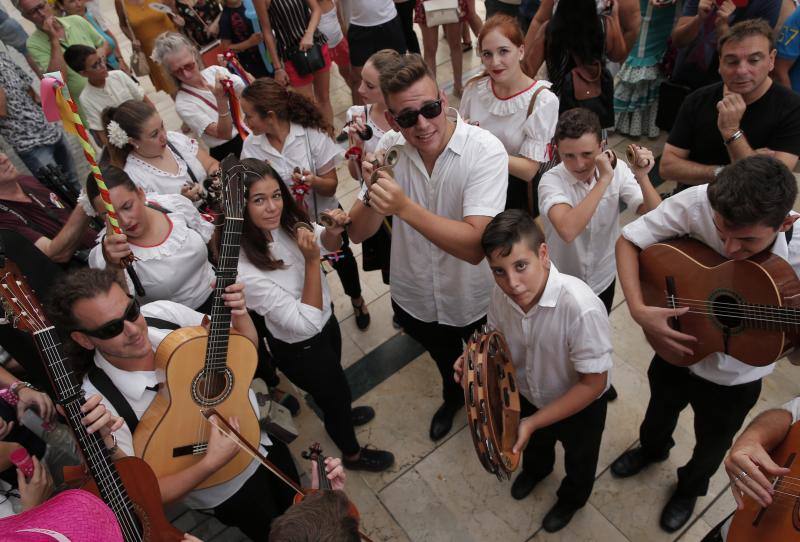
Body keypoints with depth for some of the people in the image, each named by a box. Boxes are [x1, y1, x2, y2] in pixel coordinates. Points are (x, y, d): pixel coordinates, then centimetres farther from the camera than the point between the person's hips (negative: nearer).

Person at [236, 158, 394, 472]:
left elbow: (328, 245, -1)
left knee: (332, 382, 34)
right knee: (338, 392, 21)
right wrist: (311, 261, -38)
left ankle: (338, 416, 68)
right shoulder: (245, 271, -38)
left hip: (325, 319, 6)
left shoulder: (284, 222, -20)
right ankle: (352, 454, 53)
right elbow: (306, 323, -33)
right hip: (300, 349, -6)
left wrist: (333, 231, -23)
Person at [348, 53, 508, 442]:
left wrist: (403, 206, -46)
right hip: (413, 298, 4)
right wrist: (373, 194, -34)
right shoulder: (390, 148, -15)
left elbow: (474, 246, -38)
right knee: (443, 359, 33)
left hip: (474, 303, -3)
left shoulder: (485, 151, -28)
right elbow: (359, 234, -13)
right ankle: (453, 395, 67)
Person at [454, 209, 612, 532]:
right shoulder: (501, 293, -26)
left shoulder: (581, 308, -43)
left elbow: (593, 384, -30)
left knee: (578, 460, 30)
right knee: (534, 444, 36)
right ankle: (536, 469, 71)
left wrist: (534, 421, -30)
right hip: (529, 396, 4)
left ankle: (571, 499, 63)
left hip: (580, 407, -3)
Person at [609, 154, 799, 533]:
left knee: (712, 445, 27)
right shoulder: (699, 203, -32)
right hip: (674, 347, 1)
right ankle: (652, 449, 67)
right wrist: (638, 310, -32)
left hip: (734, 378, 0)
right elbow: (628, 241, -21)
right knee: (661, 410, 32)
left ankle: (690, 488, 61)